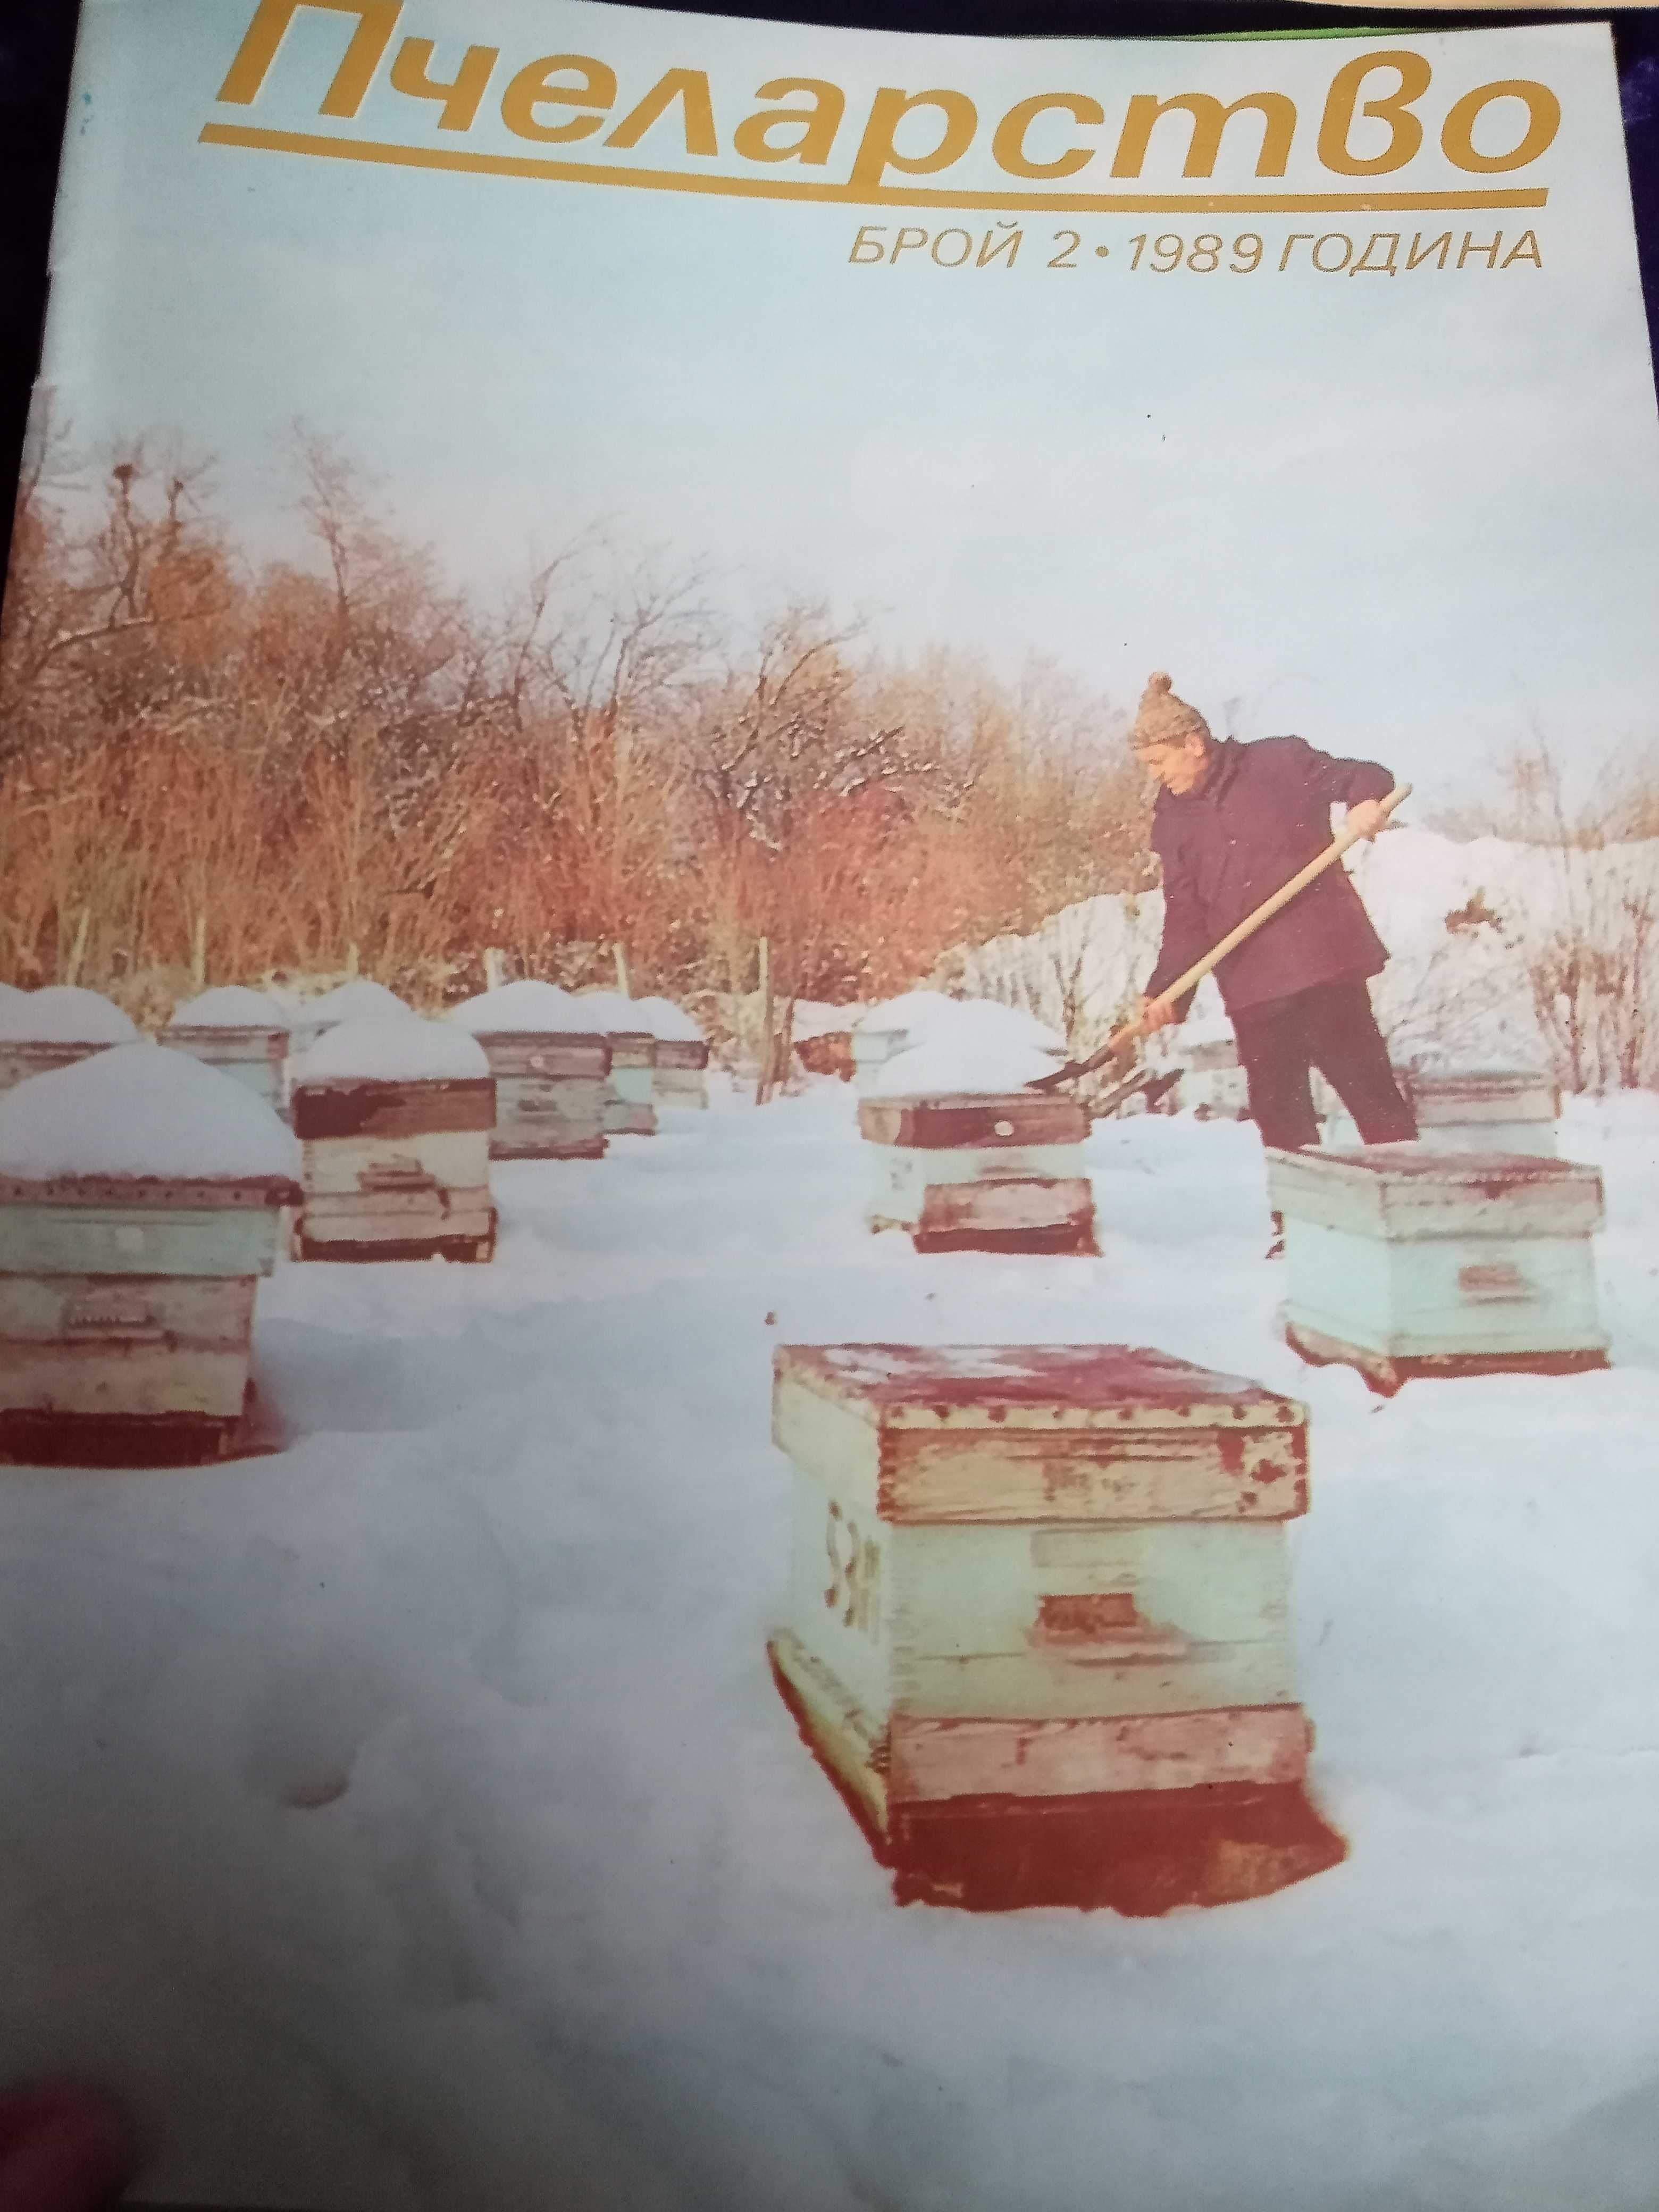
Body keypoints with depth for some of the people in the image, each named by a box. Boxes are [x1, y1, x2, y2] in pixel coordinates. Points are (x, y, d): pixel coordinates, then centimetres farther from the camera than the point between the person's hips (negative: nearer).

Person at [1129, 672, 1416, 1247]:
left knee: (1365, 1079, -3)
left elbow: (1358, 775, 3)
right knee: (1276, 1104, 8)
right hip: (1251, 983, 5)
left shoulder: (1279, 762, -2)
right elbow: (1185, 917, 8)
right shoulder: (1173, 821, 9)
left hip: (1322, 959, -4)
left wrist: (1367, 799, -21)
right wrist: (1165, 991, -3)